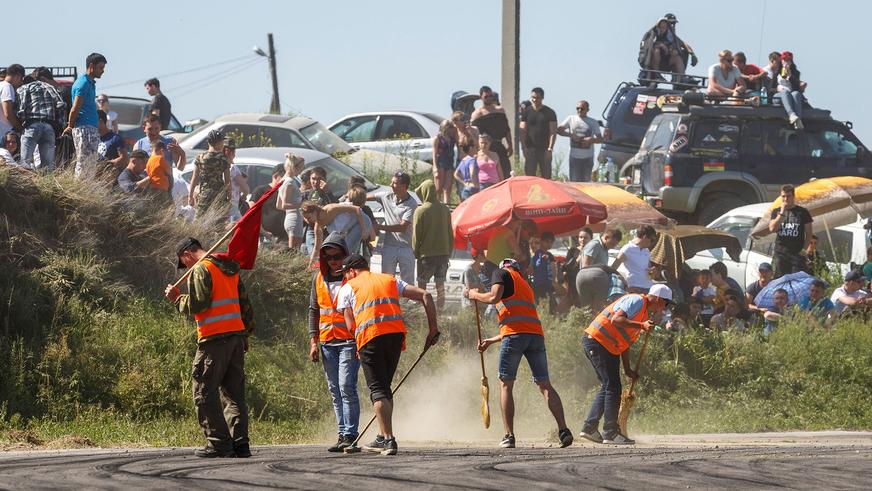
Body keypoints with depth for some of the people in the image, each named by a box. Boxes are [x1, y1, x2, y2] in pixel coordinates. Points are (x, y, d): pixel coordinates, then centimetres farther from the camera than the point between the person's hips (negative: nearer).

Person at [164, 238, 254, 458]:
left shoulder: (200, 270, -7)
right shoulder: (231, 270, 19)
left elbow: (197, 304, -17)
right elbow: (244, 304, 21)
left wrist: (177, 299, -1)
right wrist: (246, 334, 24)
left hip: (214, 340, -8)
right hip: (236, 336, 8)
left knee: (205, 394, -3)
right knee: (234, 393, 10)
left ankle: (219, 443, -8)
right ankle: (239, 443, 4)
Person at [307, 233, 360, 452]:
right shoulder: (318, 279, 12)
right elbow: (314, 311, 17)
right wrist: (313, 341, 9)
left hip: (349, 341, -5)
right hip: (327, 342, 5)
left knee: (347, 387, -13)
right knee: (335, 391, 6)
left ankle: (350, 435, -13)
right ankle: (343, 433, 10)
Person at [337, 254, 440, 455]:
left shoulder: (348, 288, 17)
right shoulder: (391, 280, 26)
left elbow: (350, 325, 6)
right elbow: (425, 296, 17)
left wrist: (359, 348, 19)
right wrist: (433, 329, 15)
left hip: (369, 335, -4)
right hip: (396, 332, 4)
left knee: (377, 389, -1)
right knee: (384, 387, 18)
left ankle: (388, 439, -13)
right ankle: (383, 438, 19)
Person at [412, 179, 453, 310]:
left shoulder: (420, 211, -11)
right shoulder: (445, 210, 2)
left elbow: (416, 235, -8)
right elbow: (450, 234, 8)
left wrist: (416, 252, 4)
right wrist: (449, 252, 17)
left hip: (426, 254, -4)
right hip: (443, 252, 4)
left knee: (422, 284, 5)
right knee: (440, 284, 10)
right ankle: (441, 308, 10)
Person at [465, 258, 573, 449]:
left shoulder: (502, 273, 14)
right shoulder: (526, 286, 35)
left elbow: (494, 297, -6)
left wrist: (475, 295, 13)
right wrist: (491, 341, 44)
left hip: (515, 334, -6)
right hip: (536, 334, 6)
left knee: (505, 385, 3)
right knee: (545, 385, 7)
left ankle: (509, 436, -3)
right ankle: (563, 430, -4)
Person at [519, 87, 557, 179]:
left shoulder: (550, 113, 2)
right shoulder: (527, 113, 8)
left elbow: (553, 132, -1)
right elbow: (522, 132, 6)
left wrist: (550, 148, -10)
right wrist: (524, 147, -6)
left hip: (544, 149, -1)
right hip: (530, 148, 1)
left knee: (546, 176, 0)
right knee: (529, 175, -2)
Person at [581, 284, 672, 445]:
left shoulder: (645, 314, 21)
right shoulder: (637, 301, -10)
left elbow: (625, 342, 23)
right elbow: (616, 320, -24)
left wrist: (627, 370, 19)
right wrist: (642, 326, -32)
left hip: (609, 348, 11)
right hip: (597, 340, -11)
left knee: (607, 388, 14)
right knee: (613, 388, -9)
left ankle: (590, 428, 17)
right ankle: (610, 433, -8)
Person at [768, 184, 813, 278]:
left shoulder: (802, 212, 7)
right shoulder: (776, 212, 13)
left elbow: (808, 234, 7)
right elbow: (772, 228, -3)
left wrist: (804, 249, -6)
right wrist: (782, 213, -8)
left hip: (797, 253, -2)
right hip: (780, 252, 2)